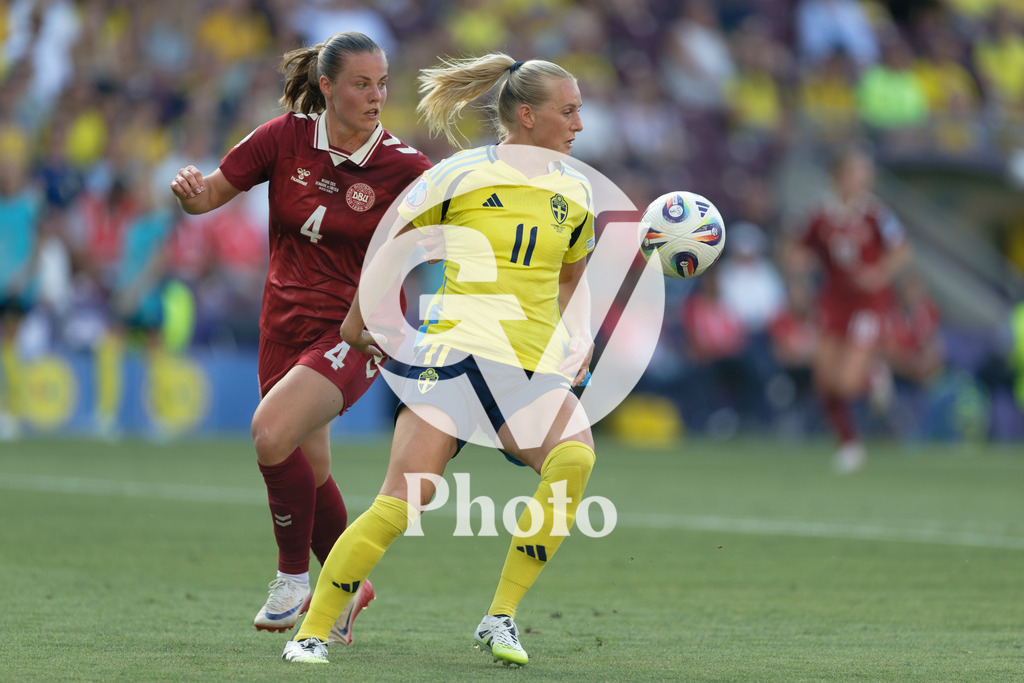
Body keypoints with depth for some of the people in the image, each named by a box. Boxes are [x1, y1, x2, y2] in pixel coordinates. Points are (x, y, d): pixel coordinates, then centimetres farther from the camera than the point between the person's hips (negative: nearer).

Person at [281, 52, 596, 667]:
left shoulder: (575, 191, 14)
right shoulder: (461, 175, 1)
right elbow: (391, 245, 15)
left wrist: (575, 342, 17)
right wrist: (360, 321, 22)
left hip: (533, 367, 4)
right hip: (454, 352, -4)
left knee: (575, 456, -28)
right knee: (403, 502, -17)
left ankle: (501, 617, -17)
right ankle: (312, 632, -2)